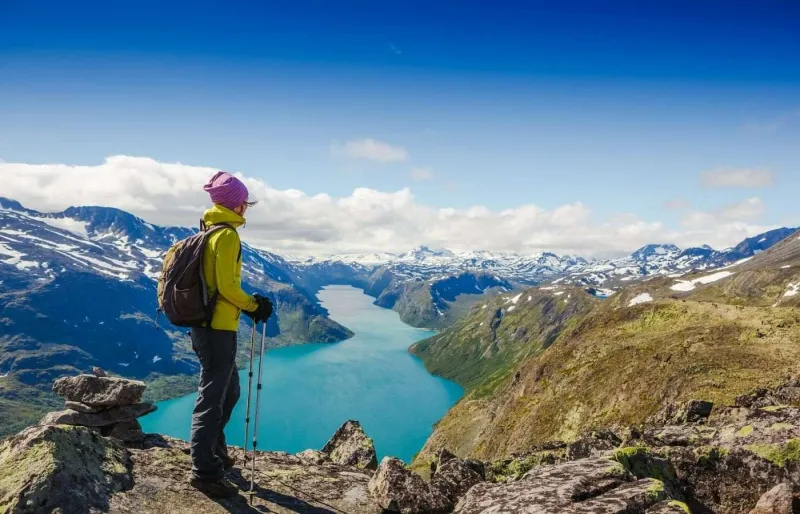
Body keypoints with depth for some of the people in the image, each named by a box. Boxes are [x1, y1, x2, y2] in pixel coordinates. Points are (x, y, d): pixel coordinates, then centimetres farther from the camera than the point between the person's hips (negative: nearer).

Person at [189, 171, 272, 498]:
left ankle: (214, 451, 35)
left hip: (207, 325, 10)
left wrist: (247, 305, 13)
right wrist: (253, 305, -5)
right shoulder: (227, 235, -15)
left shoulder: (209, 233, 15)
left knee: (228, 391, 21)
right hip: (218, 328, -10)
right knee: (212, 398, -3)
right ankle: (205, 472, 6)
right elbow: (227, 286, -20)